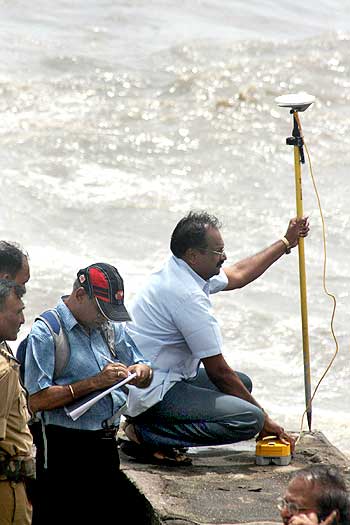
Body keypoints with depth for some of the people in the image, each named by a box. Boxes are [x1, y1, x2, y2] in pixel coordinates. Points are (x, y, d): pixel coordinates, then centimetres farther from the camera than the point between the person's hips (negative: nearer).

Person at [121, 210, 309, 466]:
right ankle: (147, 435, -12)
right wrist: (263, 419, -7)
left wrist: (287, 242, 35)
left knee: (242, 383, 22)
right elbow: (218, 371, -16)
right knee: (250, 418, -20)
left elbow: (238, 274, 30)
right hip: (152, 394, -11)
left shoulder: (179, 272, 9)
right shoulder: (187, 295, -21)